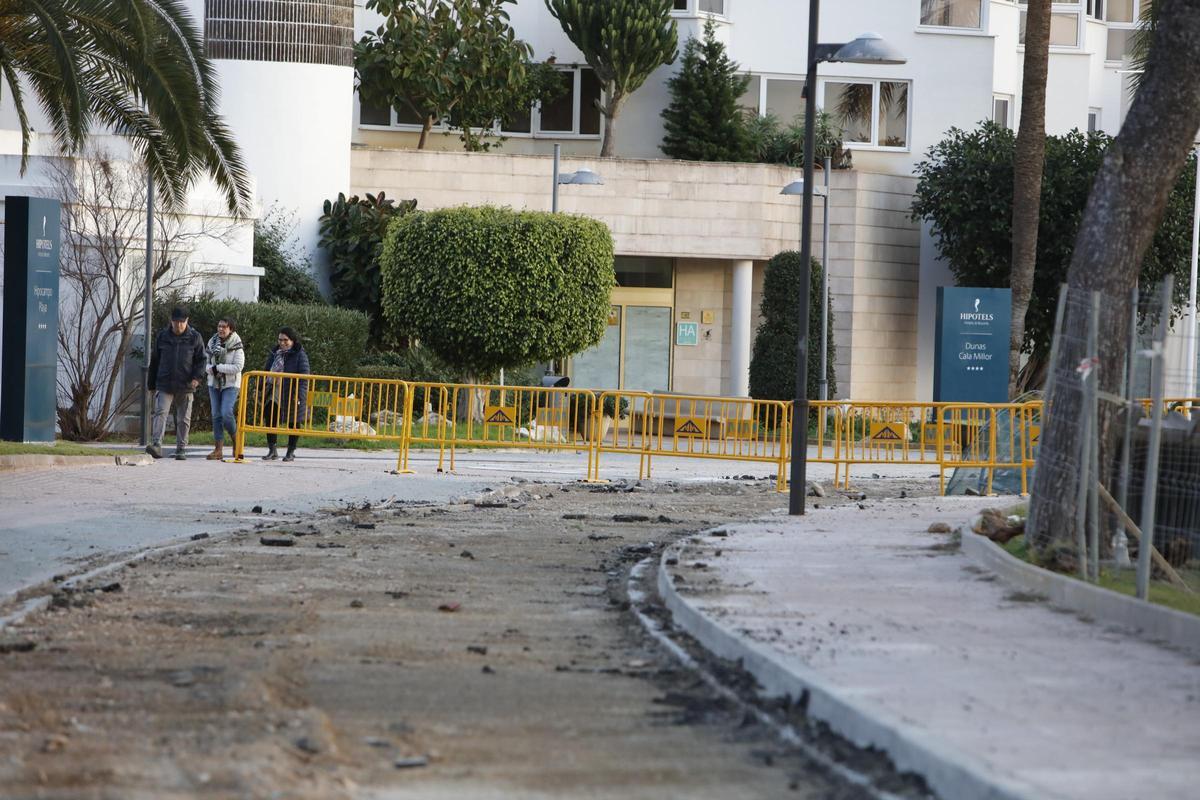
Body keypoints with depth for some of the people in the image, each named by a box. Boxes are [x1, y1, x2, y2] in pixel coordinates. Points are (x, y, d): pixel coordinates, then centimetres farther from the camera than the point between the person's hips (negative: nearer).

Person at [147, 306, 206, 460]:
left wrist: (197, 377, -14)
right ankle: (156, 445, -26)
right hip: (164, 385, 0)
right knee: (160, 412, -16)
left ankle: (180, 450, 14)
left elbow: (201, 360, 4)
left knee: (183, 419, 6)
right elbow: (154, 361, 14)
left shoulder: (195, 337, 3)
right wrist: (151, 384, 13)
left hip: (185, 386, 0)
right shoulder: (162, 336, 8)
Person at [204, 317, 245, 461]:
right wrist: (210, 369, -11)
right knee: (216, 416, 2)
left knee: (226, 413, -18)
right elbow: (205, 361, 13)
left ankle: (236, 442, 5)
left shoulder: (237, 346, -9)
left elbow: (238, 367, -16)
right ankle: (218, 450, 3)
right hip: (214, 384, 5)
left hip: (231, 384, -5)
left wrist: (218, 368, -16)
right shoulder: (212, 343, 7)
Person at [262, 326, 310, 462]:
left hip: (292, 394, -5)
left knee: (293, 423, 5)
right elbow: (266, 371, 20)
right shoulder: (275, 353, 12)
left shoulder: (300, 355, -6)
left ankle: (290, 453, 15)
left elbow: (304, 376, -11)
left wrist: (299, 395, -19)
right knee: (270, 419, -5)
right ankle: (272, 451, 1)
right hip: (275, 393, 5)